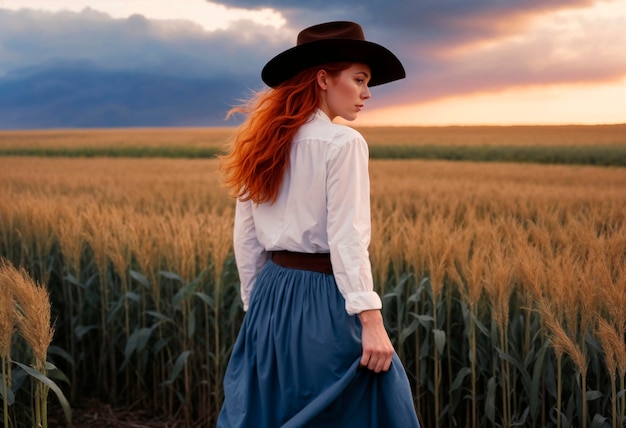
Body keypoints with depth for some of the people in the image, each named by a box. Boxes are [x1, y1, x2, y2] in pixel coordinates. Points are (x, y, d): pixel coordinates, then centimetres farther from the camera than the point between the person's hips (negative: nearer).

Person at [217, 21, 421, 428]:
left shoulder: (264, 144, 7)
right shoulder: (342, 142, -13)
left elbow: (245, 239, 10)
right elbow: (347, 240, -19)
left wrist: (256, 303, 18)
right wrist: (371, 322, -18)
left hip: (272, 295, 8)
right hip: (325, 298, -7)